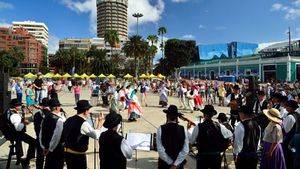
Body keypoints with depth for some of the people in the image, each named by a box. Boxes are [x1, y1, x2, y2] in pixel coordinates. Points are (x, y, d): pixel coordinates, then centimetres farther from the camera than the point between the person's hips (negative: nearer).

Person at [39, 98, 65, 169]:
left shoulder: (45, 118, 2)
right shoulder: (59, 120, -20)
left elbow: (41, 134, 8)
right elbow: (56, 136, -23)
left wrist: (44, 147, 15)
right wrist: (50, 149, -11)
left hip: (47, 148, 7)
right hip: (57, 149, -7)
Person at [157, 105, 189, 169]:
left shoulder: (161, 129, -11)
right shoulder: (182, 129, -5)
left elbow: (160, 150, -12)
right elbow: (185, 150, -8)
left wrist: (170, 163, -4)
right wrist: (176, 164, -7)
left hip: (164, 163, -2)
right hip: (179, 163, 2)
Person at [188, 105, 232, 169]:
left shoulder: (198, 127, -16)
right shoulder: (219, 126, -10)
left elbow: (191, 141, -4)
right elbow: (230, 135, 5)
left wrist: (189, 129, 10)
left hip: (202, 156, -2)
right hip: (216, 156, 2)